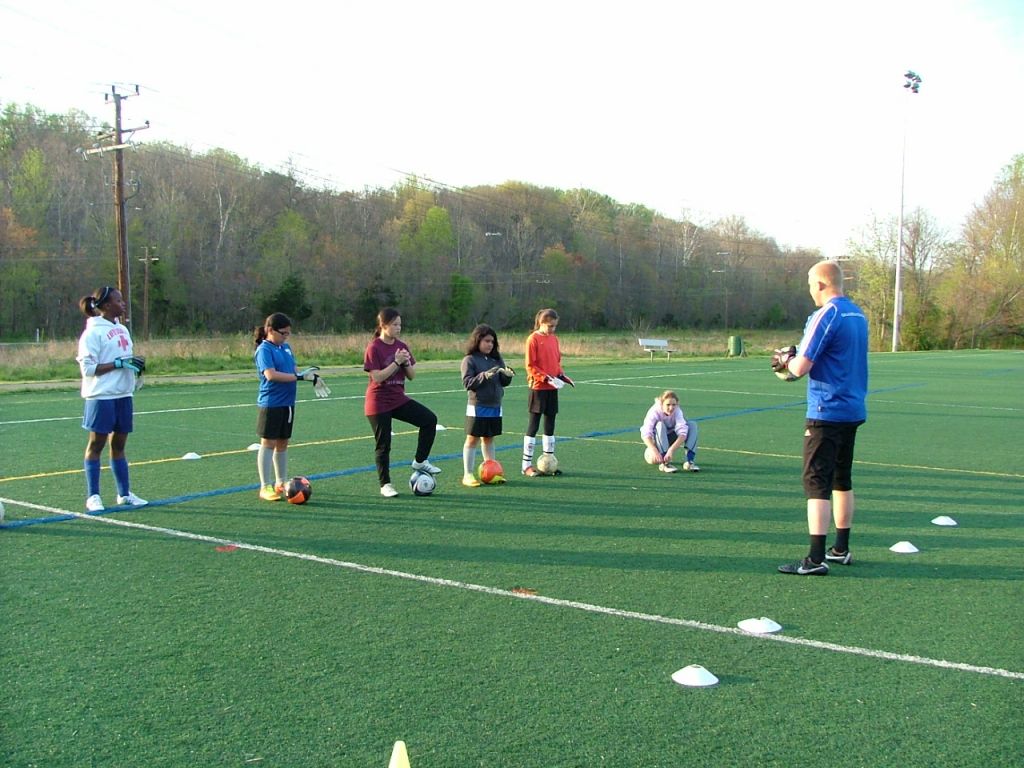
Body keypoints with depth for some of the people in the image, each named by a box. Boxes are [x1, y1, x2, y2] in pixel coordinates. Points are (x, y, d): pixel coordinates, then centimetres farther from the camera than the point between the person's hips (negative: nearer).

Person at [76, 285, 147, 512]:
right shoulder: (93, 332, -9)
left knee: (119, 444, 11)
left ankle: (124, 493, 16)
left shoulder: (122, 329, 14)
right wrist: (119, 363, -19)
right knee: (96, 444, 0)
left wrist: (136, 365, 2)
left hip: (123, 394, 7)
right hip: (102, 396, -7)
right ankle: (93, 496, 6)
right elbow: (88, 367, -14)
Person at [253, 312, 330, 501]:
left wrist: (311, 376, 0)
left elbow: (293, 369, 17)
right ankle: (265, 487, 2)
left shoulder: (285, 347, 12)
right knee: (268, 443, -3)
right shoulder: (264, 349, -13)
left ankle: (281, 483, 25)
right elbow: (271, 374, -24)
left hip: (287, 403, 8)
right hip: (271, 404, -8)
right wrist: (299, 376, -24)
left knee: (283, 443, 14)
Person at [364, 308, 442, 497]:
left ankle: (420, 461, 3)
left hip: (399, 399, 6)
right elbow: (377, 377, -20)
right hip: (379, 403, -5)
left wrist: (406, 362, -12)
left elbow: (412, 376, 6)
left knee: (430, 419, -11)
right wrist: (396, 362, -23)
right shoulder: (374, 348, -12)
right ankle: (385, 485, 16)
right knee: (383, 445, 1)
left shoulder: (402, 346, 5)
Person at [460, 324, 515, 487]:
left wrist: (507, 375, -11)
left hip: (495, 406, 5)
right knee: (472, 438, -1)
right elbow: (467, 382, -13)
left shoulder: (497, 359, 9)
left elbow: (504, 382, 11)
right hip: (477, 406, -5)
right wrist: (484, 376, -26)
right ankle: (468, 475, 4)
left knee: (489, 438, 14)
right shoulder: (470, 360, -7)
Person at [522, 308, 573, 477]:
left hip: (552, 388, 7)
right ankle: (527, 465, 4)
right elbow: (530, 366, -13)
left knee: (550, 425, 10)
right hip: (538, 388, -6)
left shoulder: (554, 339, 10)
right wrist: (546, 378, -21)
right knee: (533, 425, -2)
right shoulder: (533, 339, -10)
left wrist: (562, 376, 2)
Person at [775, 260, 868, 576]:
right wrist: (797, 357, 14)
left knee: (817, 483, -6)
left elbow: (802, 367, -18)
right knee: (842, 480, 17)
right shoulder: (858, 315, 12)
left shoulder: (826, 315, -15)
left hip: (827, 411, -9)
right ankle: (841, 549, 25)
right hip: (853, 410, 9)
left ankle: (816, 559, -7)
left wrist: (786, 361, 3)